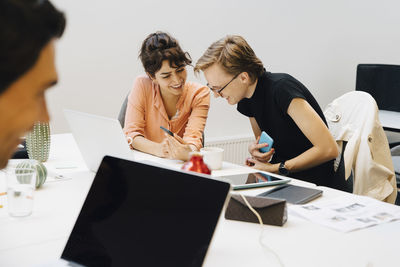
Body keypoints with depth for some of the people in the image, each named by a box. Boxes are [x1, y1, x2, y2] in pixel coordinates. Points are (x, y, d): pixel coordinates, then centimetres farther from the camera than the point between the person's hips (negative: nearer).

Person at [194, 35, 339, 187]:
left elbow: (329, 149, -25)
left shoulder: (281, 88, -22)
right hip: (281, 175, 7)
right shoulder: (245, 100, 2)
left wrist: (276, 168, -20)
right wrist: (255, 149, -6)